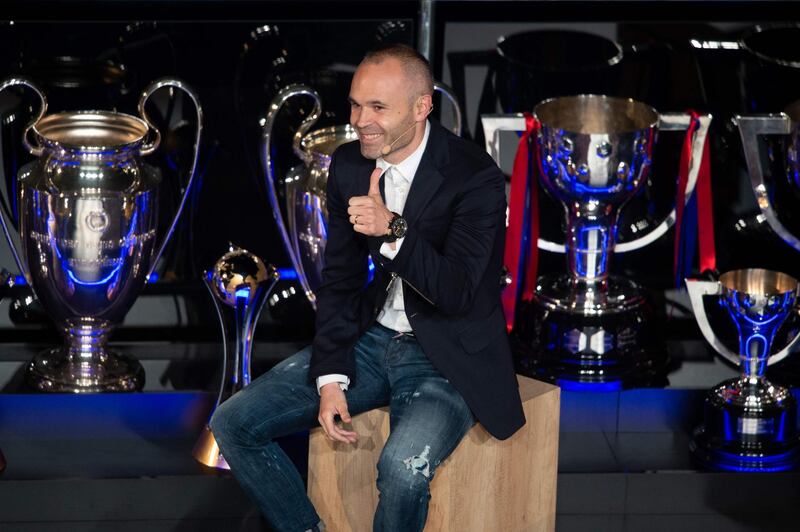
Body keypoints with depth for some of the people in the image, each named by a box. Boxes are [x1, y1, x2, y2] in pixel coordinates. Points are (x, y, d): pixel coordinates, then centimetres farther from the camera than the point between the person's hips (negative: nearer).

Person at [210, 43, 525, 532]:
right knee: (233, 423, -5)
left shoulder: (475, 178, -20)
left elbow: (457, 294, -25)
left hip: (449, 357, -6)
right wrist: (330, 378, -4)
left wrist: (393, 230, -38)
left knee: (403, 467, -35)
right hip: (371, 339, 6)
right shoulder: (349, 165, -1)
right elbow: (340, 279, 6)